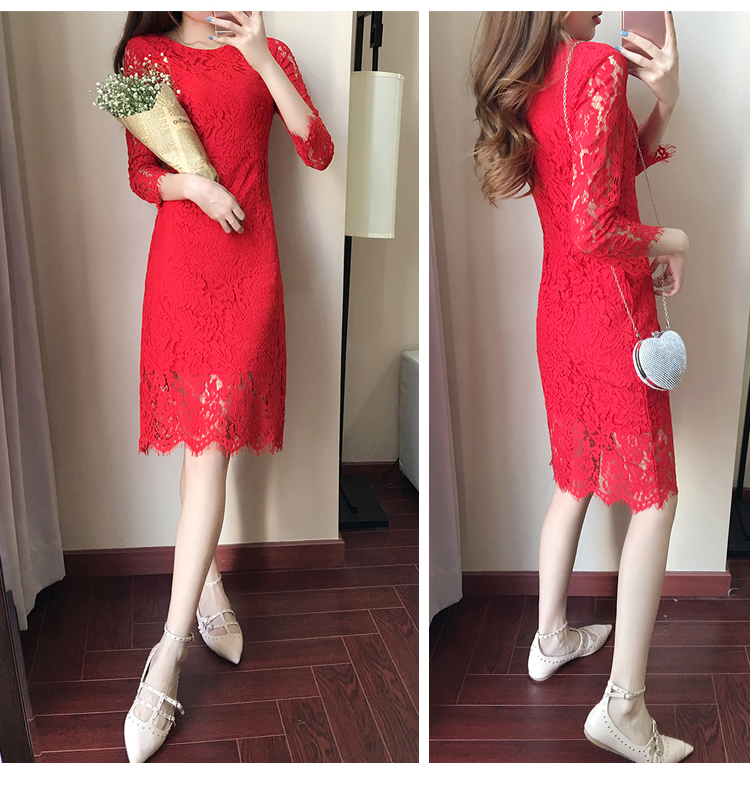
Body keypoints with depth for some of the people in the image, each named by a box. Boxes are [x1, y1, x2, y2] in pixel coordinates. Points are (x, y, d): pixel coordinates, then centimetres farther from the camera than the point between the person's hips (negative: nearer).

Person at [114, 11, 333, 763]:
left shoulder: (266, 53, 9)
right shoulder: (146, 53, 11)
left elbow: (318, 152, -3)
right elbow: (139, 173, 8)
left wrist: (263, 61, -12)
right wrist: (193, 185, -13)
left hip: (248, 264, -1)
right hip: (179, 261, 2)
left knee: (211, 438, -10)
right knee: (198, 436, 5)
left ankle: (168, 658, -10)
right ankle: (209, 593, 24)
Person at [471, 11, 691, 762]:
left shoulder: (525, 85, 5)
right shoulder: (598, 65, -18)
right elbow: (594, 228, -24)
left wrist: (663, 102, 1)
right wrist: (669, 240, -8)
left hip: (557, 309, 8)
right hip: (612, 314, -8)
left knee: (575, 478, 22)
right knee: (654, 499, 2)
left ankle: (551, 637, 35)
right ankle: (622, 706, 4)